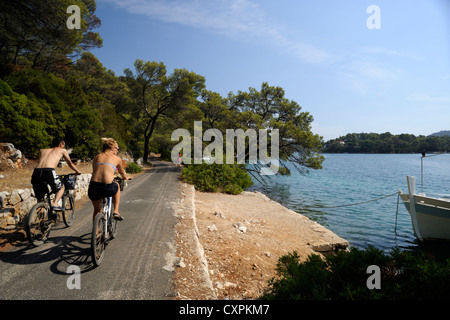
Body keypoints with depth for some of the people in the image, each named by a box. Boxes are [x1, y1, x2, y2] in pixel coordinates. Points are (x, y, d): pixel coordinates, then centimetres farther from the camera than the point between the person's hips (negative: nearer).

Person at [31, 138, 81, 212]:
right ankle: (55, 204, 2)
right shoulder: (62, 150, 23)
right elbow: (70, 163, 34)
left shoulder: (42, 151, 30)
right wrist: (77, 171, 52)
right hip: (49, 172, -4)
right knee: (61, 188, 24)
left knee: (40, 200, 21)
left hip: (36, 172, 4)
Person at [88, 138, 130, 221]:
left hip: (93, 187, 3)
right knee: (117, 186, 35)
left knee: (97, 210, 30)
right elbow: (121, 172, 33)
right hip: (108, 188, -3)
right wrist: (125, 178, 57)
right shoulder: (117, 158, 15)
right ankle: (116, 211, 28)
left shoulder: (97, 157, 21)